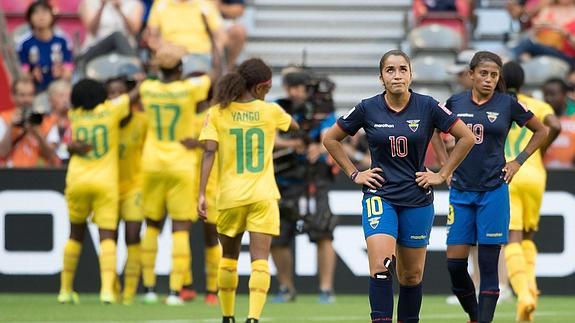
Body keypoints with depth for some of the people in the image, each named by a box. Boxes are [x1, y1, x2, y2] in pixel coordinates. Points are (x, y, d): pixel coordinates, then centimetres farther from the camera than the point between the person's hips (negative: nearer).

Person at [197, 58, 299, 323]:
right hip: (263, 196, -1)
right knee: (260, 259, -7)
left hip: (230, 195, 1)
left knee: (229, 258, 19)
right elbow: (295, 127, 23)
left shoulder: (217, 113, -1)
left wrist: (201, 194, -12)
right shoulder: (271, 111, 1)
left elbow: (209, 152, -11)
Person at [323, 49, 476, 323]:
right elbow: (331, 139, 11)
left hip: (417, 199, 1)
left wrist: (443, 174, 2)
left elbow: (466, 137, 3)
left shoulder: (427, 107, -5)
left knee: (411, 275, 8)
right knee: (381, 266, -20)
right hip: (380, 196, -1)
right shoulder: (368, 109, -3)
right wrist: (354, 174, 5)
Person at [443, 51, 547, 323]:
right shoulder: (455, 103, 4)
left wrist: (518, 162, 3)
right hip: (461, 191, 2)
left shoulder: (507, 104, -2)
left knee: (488, 266, -4)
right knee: (455, 264, -1)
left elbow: (541, 132, 11)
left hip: (493, 191, -2)